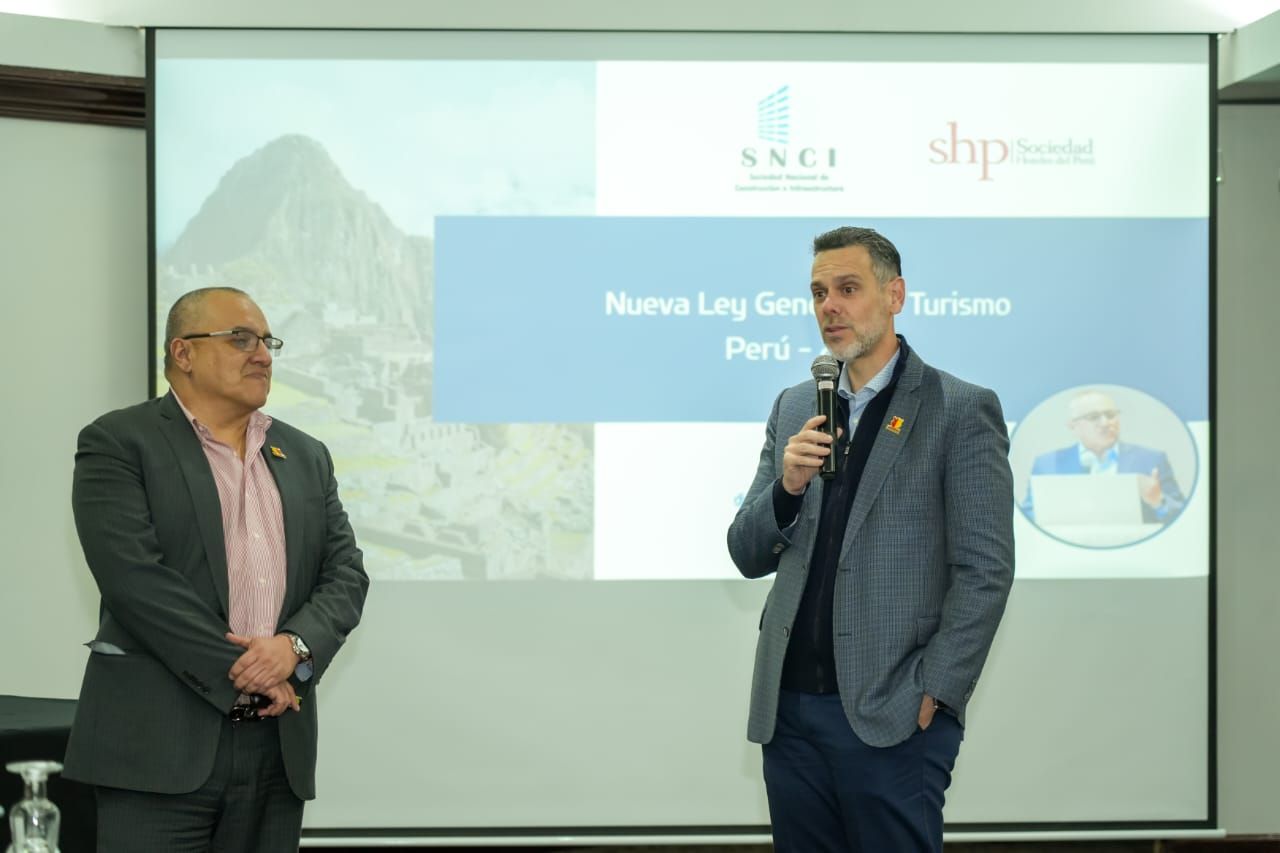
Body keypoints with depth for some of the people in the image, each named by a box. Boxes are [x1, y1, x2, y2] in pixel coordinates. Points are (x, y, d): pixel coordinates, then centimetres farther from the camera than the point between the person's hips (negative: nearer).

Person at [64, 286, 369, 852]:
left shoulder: (306, 457, 17)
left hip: (279, 750, 5)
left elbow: (346, 574, 10)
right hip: (160, 743, -5)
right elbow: (134, 575, -12)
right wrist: (242, 673, -13)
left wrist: (294, 646, -10)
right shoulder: (118, 444, -1)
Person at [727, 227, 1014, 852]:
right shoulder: (793, 408, 13)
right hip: (790, 712, 5)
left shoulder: (960, 411, -4)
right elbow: (747, 556, 11)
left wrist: (933, 694, -13)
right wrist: (787, 486, -8)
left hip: (892, 722, -5)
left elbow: (986, 571, -7)